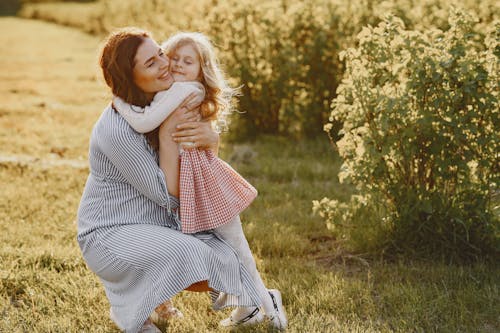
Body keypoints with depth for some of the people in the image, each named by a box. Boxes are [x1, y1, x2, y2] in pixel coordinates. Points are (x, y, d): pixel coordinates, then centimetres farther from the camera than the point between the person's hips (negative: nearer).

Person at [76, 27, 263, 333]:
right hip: (110, 233, -7)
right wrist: (167, 134, -25)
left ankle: (151, 292, 18)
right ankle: (125, 305, -1)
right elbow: (168, 196, -22)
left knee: (226, 263, -12)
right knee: (186, 253, -33)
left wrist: (211, 138, -16)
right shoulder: (117, 129, -26)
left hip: (160, 223, 8)